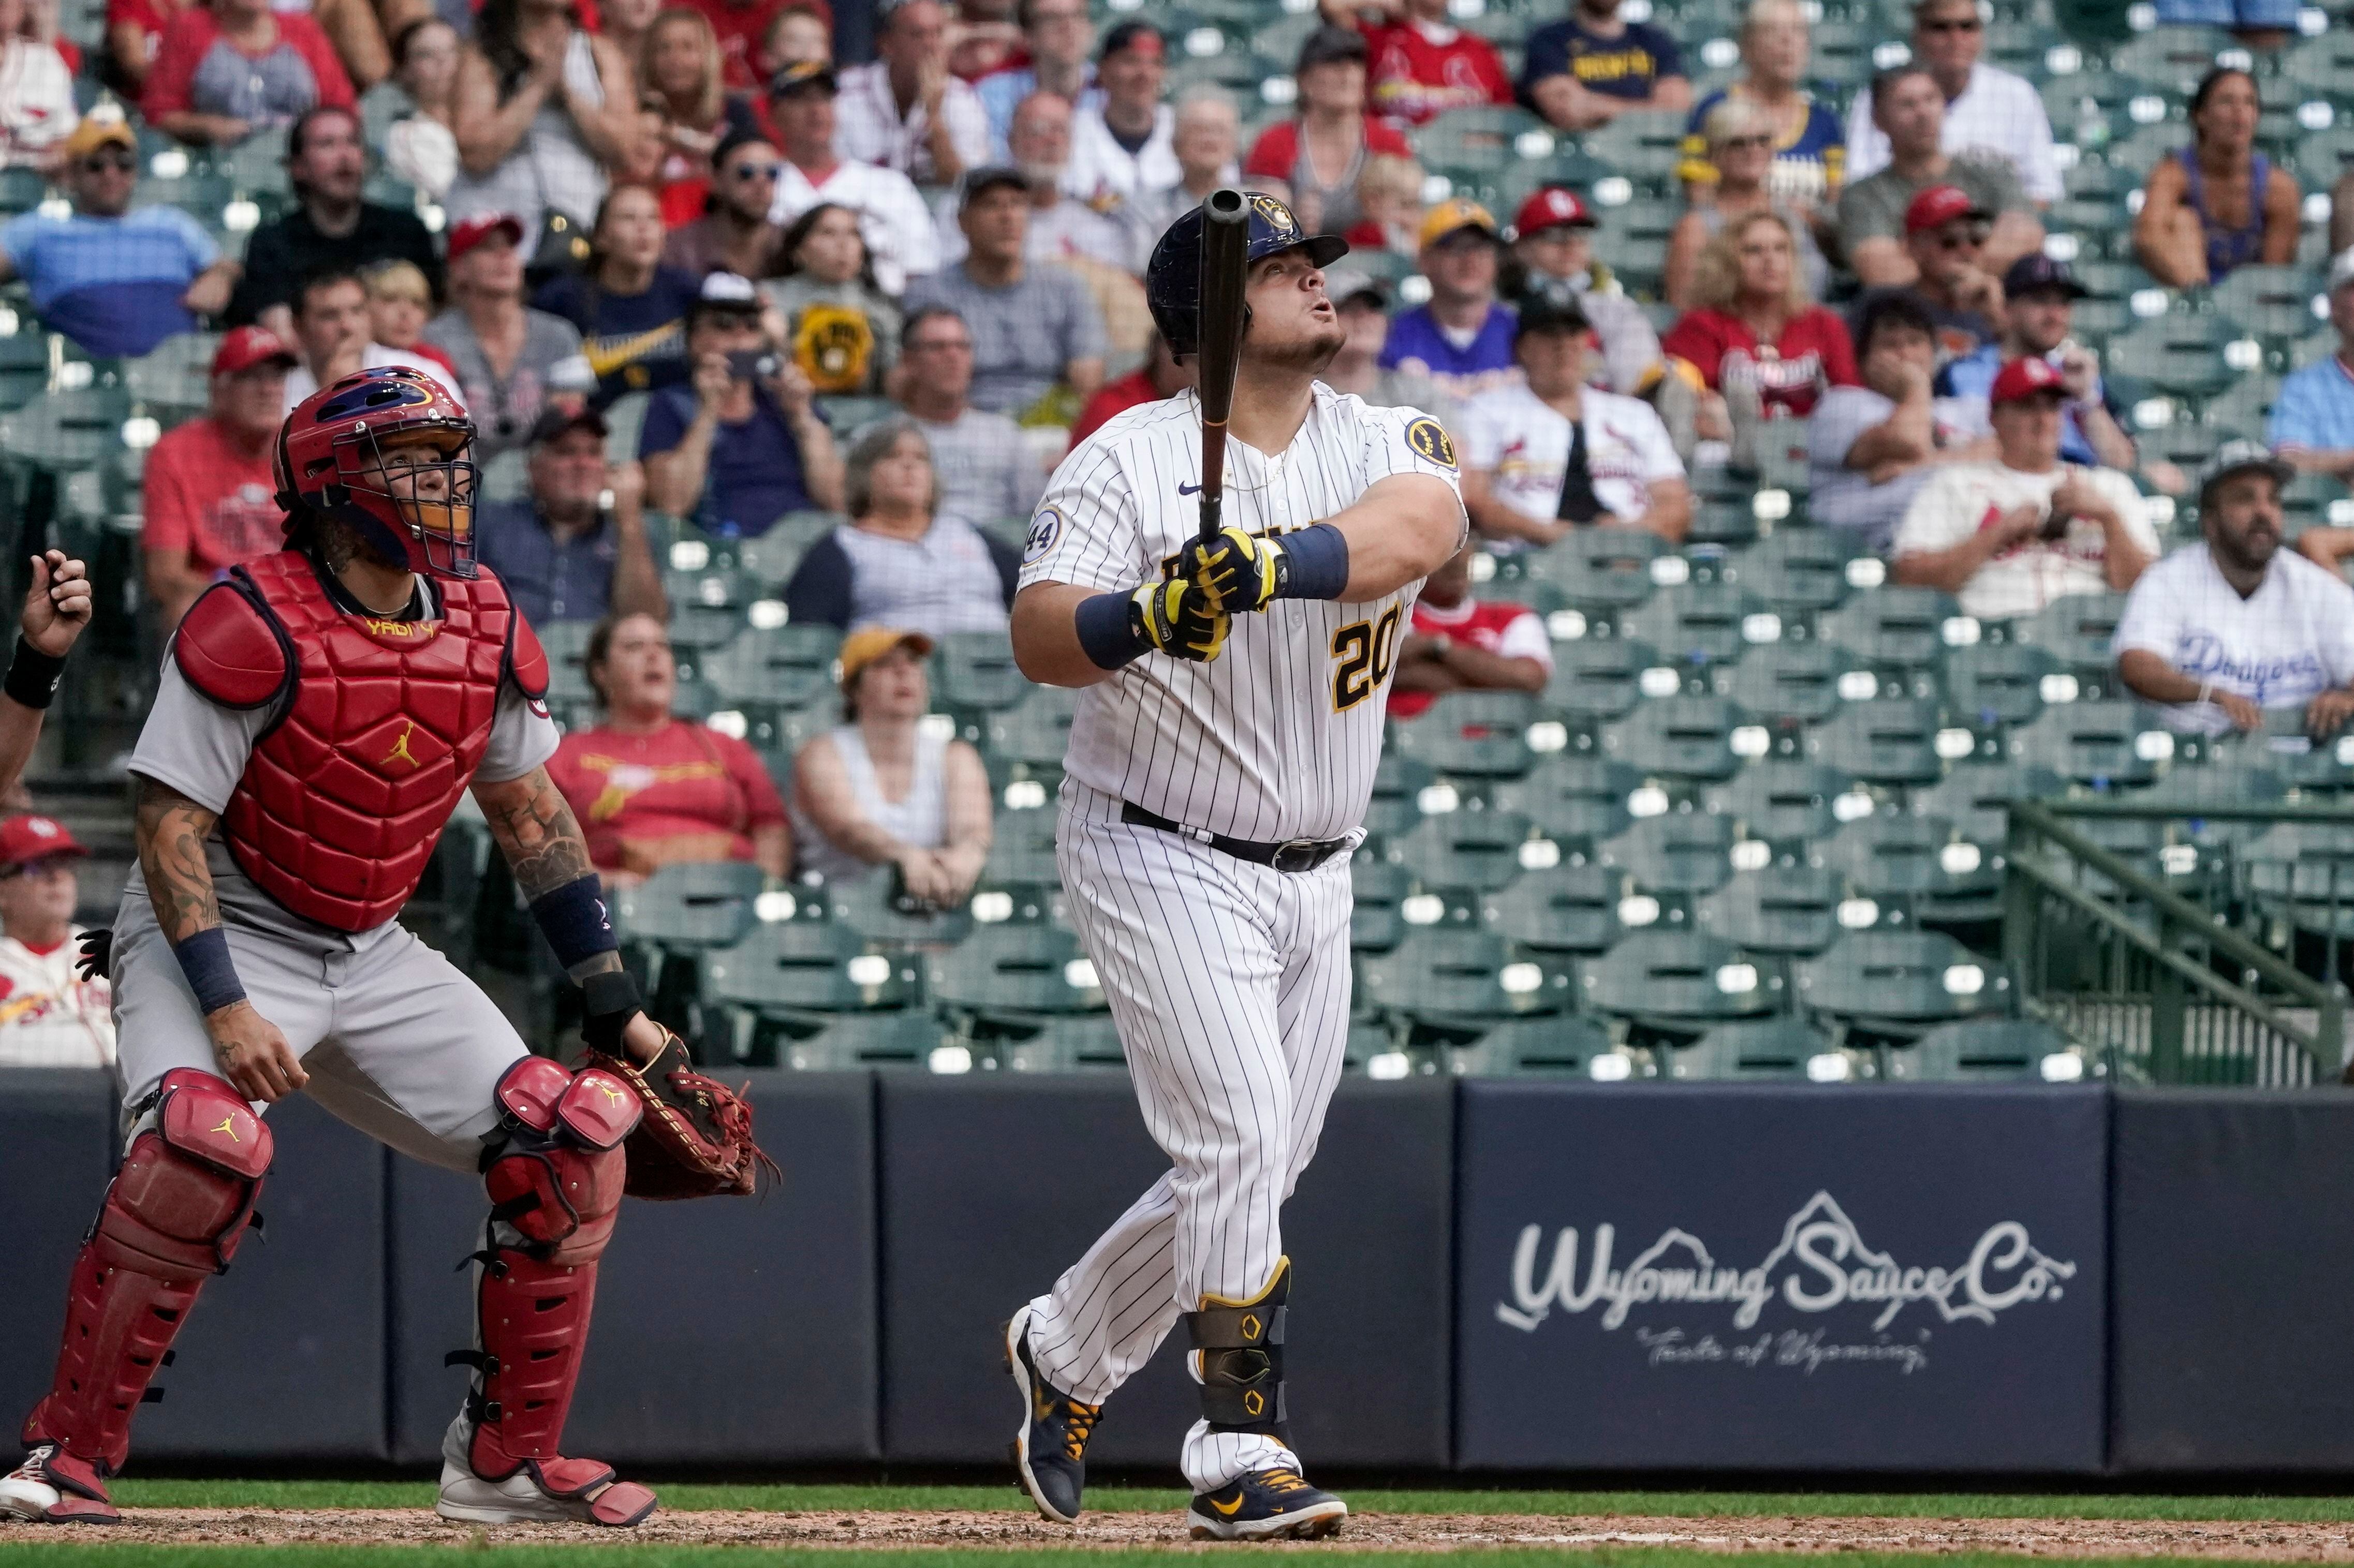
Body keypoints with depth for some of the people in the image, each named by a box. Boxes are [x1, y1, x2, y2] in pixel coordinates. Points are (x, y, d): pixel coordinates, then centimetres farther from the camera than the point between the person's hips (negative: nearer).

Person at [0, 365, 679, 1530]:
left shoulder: (481, 629, 1)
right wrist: (224, 1005, -29)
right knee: (207, 1145, -34)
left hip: (376, 955, 7)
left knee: (571, 1139, -3)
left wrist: (610, 998, 10)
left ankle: (506, 1458, 12)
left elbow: (531, 814, 12)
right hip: (222, 938, -7)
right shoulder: (252, 625, -19)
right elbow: (172, 825, -20)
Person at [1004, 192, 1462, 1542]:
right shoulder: (1127, 461, -9)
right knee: (1239, 1141, -17)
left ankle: (1067, 1351, 35)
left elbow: (1418, 531, -22)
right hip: (1163, 860, -5)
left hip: (1315, 876, 6)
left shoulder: (1384, 445, 1)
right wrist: (1149, 615, -40)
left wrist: (1267, 561, -40)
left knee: (1251, 1172, 12)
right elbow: (1040, 639, -19)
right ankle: (1241, 1454, -11)